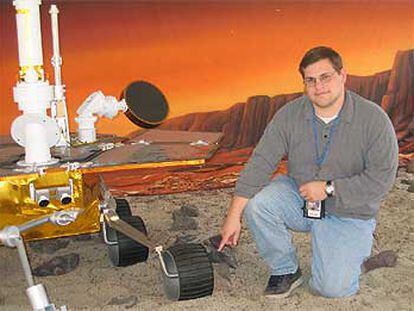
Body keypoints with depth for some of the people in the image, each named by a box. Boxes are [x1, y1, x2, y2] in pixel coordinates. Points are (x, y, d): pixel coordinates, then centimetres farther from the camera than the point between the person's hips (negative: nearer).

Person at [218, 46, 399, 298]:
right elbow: (260, 163, -13)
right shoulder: (289, 115, -9)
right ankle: (286, 270, -1)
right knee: (256, 204, -25)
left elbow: (382, 178, -17)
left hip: (348, 213, -2)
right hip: (298, 197, 3)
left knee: (331, 287, -16)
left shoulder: (374, 119, -15)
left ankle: (355, 248, 19)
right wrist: (234, 216, -17)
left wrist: (328, 188, -21)